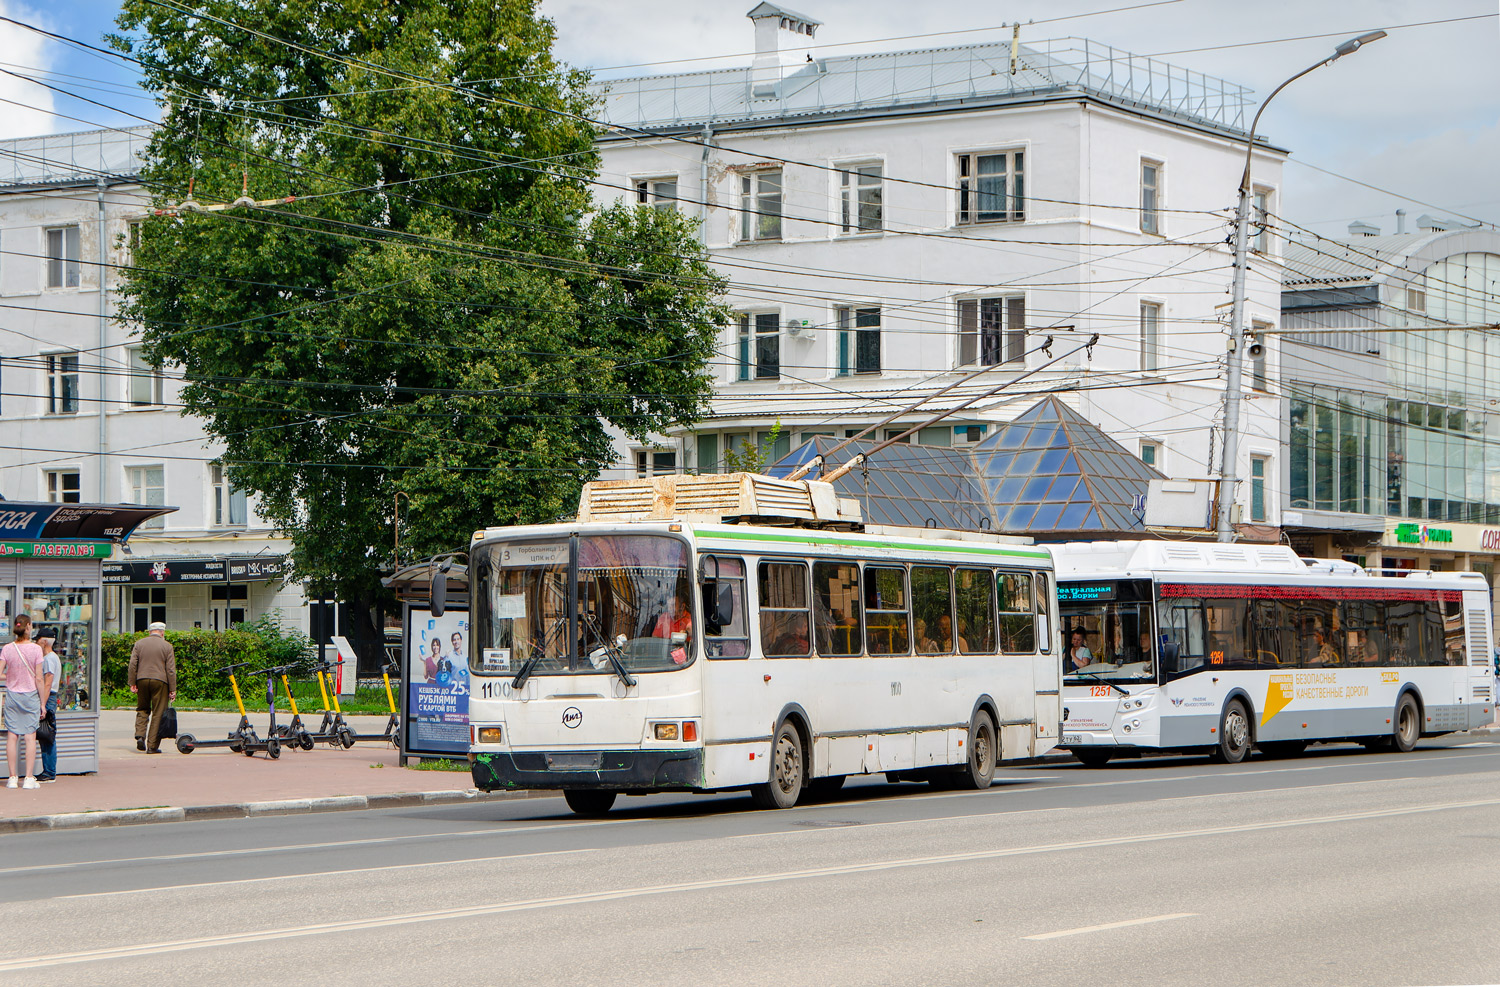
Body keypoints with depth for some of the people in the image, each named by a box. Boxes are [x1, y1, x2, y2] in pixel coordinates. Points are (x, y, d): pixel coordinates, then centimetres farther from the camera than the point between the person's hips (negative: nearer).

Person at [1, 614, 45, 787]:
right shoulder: (35, 649, -8)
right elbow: (39, 679, -7)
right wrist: (42, 703, 1)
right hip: (31, 695, -2)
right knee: (30, 737, 2)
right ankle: (29, 778, 0)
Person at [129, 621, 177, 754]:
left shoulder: (139, 644, 8)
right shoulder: (167, 646, 3)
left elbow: (133, 664, 2)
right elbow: (171, 669, 0)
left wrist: (132, 683, 4)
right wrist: (172, 689, 1)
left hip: (142, 679, 2)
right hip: (160, 681, -2)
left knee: (142, 710, 17)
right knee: (158, 713, 2)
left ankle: (140, 735, -4)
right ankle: (153, 746, 0)